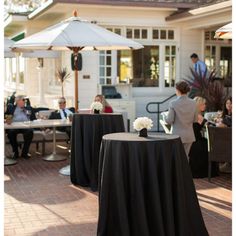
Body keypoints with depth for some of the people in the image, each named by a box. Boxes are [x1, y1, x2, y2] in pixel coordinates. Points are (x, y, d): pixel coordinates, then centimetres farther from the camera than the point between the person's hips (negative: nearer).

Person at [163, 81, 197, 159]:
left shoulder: (173, 103, -13)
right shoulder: (193, 103, -2)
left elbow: (169, 120, -11)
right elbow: (195, 119, 6)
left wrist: (164, 116, 9)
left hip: (177, 135, -3)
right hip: (189, 135, 4)